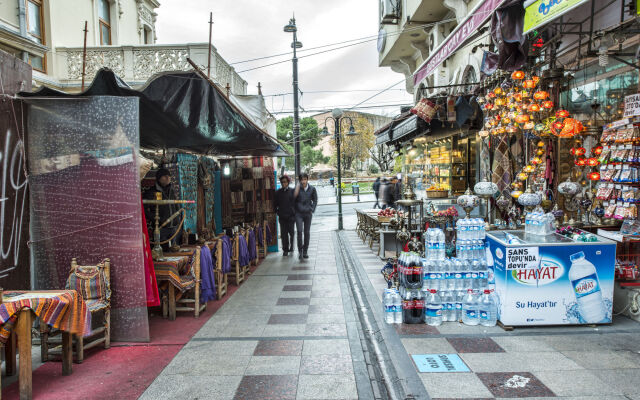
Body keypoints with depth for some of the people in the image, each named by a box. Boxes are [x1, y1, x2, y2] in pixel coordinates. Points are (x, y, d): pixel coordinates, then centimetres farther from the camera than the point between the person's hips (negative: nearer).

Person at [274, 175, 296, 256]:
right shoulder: (278, 192, 8)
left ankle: (291, 247, 23)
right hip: (282, 216, 2)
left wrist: (295, 212, 0)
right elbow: (275, 204, 15)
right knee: (283, 234, 1)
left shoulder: (292, 191, 2)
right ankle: (285, 250, 8)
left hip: (291, 215, -2)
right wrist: (277, 211, 5)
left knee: (291, 232, 2)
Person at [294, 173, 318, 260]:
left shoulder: (312, 189, 1)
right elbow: (294, 197, -13)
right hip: (299, 213, -2)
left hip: (308, 213, 2)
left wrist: (312, 210, 2)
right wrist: (297, 187, -21)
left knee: (307, 232, 7)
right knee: (299, 231, -12)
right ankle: (300, 250, -3)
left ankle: (305, 251, 17)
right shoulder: (298, 188, -5)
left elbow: (315, 200, 11)